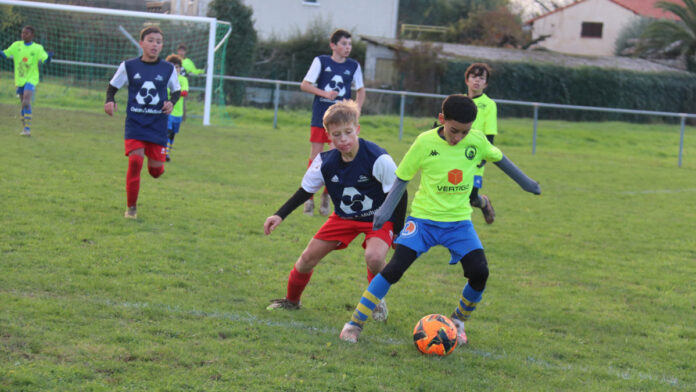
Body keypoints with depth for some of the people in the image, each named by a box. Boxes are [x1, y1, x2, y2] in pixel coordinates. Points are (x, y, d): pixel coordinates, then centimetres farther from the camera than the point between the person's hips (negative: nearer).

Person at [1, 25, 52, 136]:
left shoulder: (37, 48, -5)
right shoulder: (16, 45, 4)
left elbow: (46, 60, -9)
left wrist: (49, 56, -30)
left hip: (31, 79, -4)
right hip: (20, 80, 4)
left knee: (26, 103, -21)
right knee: (24, 105, 11)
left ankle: (27, 129, -21)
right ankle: (24, 128, 24)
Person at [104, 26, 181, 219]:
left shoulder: (168, 69, 2)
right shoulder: (128, 66, 0)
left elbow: (176, 91, 15)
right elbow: (112, 86, 10)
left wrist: (172, 102, -7)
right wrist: (110, 101, -11)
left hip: (158, 125, 1)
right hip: (135, 123, -1)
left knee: (156, 170, 3)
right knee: (135, 161, -17)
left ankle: (156, 167, 45)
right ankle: (131, 208, -4)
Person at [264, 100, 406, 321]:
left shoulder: (378, 159, -28)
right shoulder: (325, 162, -15)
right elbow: (305, 191, 2)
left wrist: (398, 232, -13)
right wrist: (280, 216, -7)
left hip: (379, 218, -4)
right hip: (344, 217, 4)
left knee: (374, 257, -32)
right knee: (308, 257, 0)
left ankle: (377, 301, -1)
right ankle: (291, 301, 28)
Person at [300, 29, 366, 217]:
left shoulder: (353, 66, 6)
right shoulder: (321, 61, 0)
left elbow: (360, 90, 16)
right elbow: (304, 85, 0)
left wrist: (356, 109, 0)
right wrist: (324, 93, -15)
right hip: (320, 116, -1)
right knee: (316, 155, -1)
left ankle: (327, 195, 15)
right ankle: (309, 199, 8)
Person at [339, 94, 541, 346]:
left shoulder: (477, 140, -6)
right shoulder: (425, 142, -12)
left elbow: (498, 158, 15)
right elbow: (403, 177, -2)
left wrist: (524, 181, 25)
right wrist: (386, 208, -14)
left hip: (459, 220, 2)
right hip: (424, 218, -2)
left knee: (479, 273, -13)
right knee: (394, 268, -15)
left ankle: (459, 321, 14)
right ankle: (356, 323, -5)